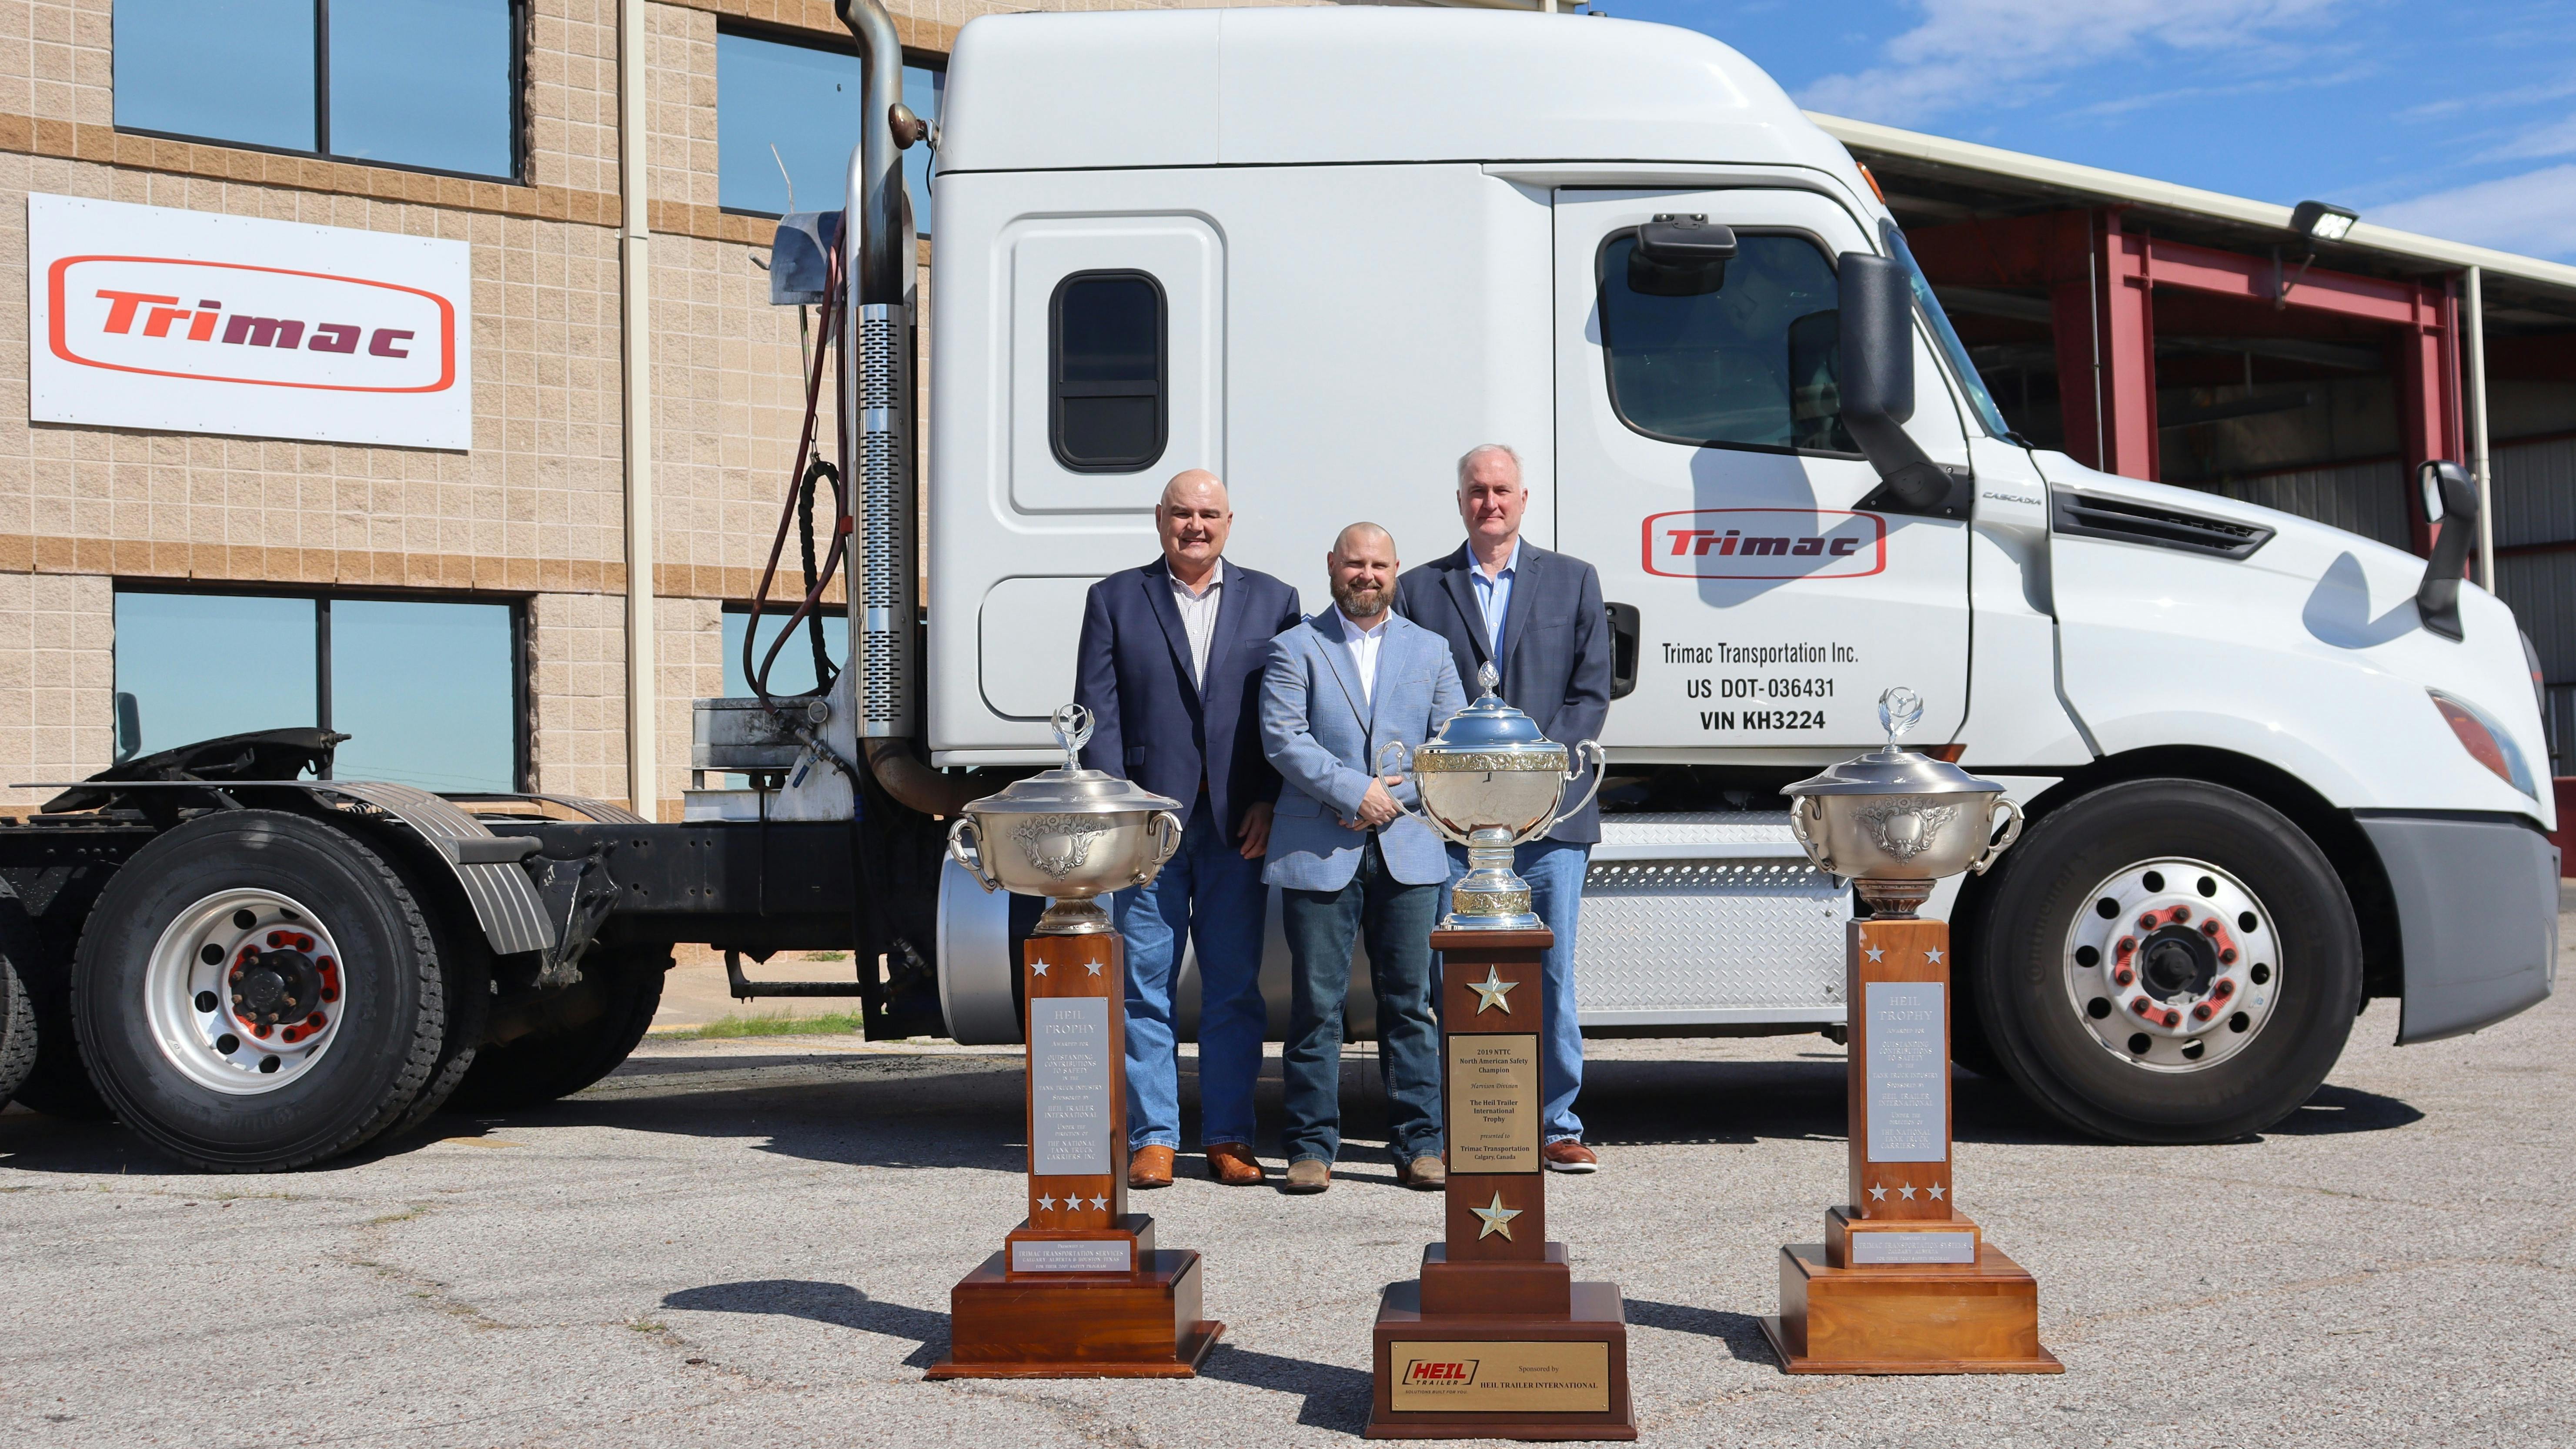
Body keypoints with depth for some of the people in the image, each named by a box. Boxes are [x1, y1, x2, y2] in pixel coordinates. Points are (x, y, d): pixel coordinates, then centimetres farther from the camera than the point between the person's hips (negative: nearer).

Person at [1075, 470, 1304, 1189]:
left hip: (1239, 824, 1)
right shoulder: (1114, 600, 9)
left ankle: (1228, 1138, 13)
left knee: (1235, 988, 5)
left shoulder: (1272, 601, 11)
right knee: (1146, 986, 2)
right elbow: (1098, 712, 3)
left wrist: (1269, 804, -5)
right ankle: (1153, 1139, 10)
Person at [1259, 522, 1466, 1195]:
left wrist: (1394, 797, -5)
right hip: (1318, 852, -2)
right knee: (1316, 1003, 0)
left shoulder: (1429, 651, 16)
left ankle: (1418, 1145, 11)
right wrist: (1353, 791, -14)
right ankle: (1312, 1146, 8)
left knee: (1410, 1001, 4)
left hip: (1408, 850, 2)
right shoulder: (1296, 648, 6)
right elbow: (1283, 738, -5)